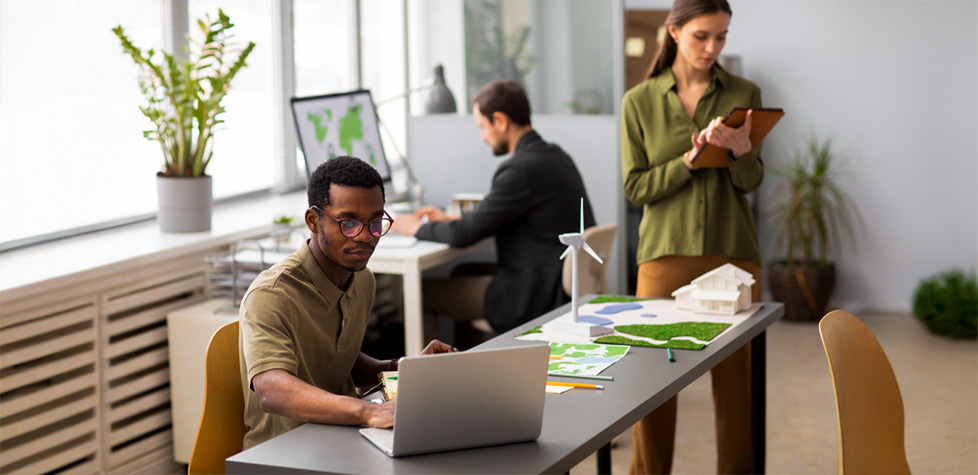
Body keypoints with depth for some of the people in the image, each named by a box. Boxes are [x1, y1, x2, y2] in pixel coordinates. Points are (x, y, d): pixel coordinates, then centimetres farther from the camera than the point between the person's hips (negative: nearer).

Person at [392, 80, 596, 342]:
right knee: (462, 272, 27)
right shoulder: (554, 156, 9)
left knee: (419, 290, -3)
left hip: (536, 298, -10)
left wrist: (417, 227, 1)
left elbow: (464, 234, -17)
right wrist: (450, 219, 20)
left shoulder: (521, 169, -22)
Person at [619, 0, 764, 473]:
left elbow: (751, 181, 0)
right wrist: (689, 161, -15)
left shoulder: (744, 94, 5)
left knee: (737, 377, 2)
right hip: (666, 254, -1)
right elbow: (635, 187, -1)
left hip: (733, 255, 1)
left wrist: (741, 149, -21)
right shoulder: (640, 102, 3)